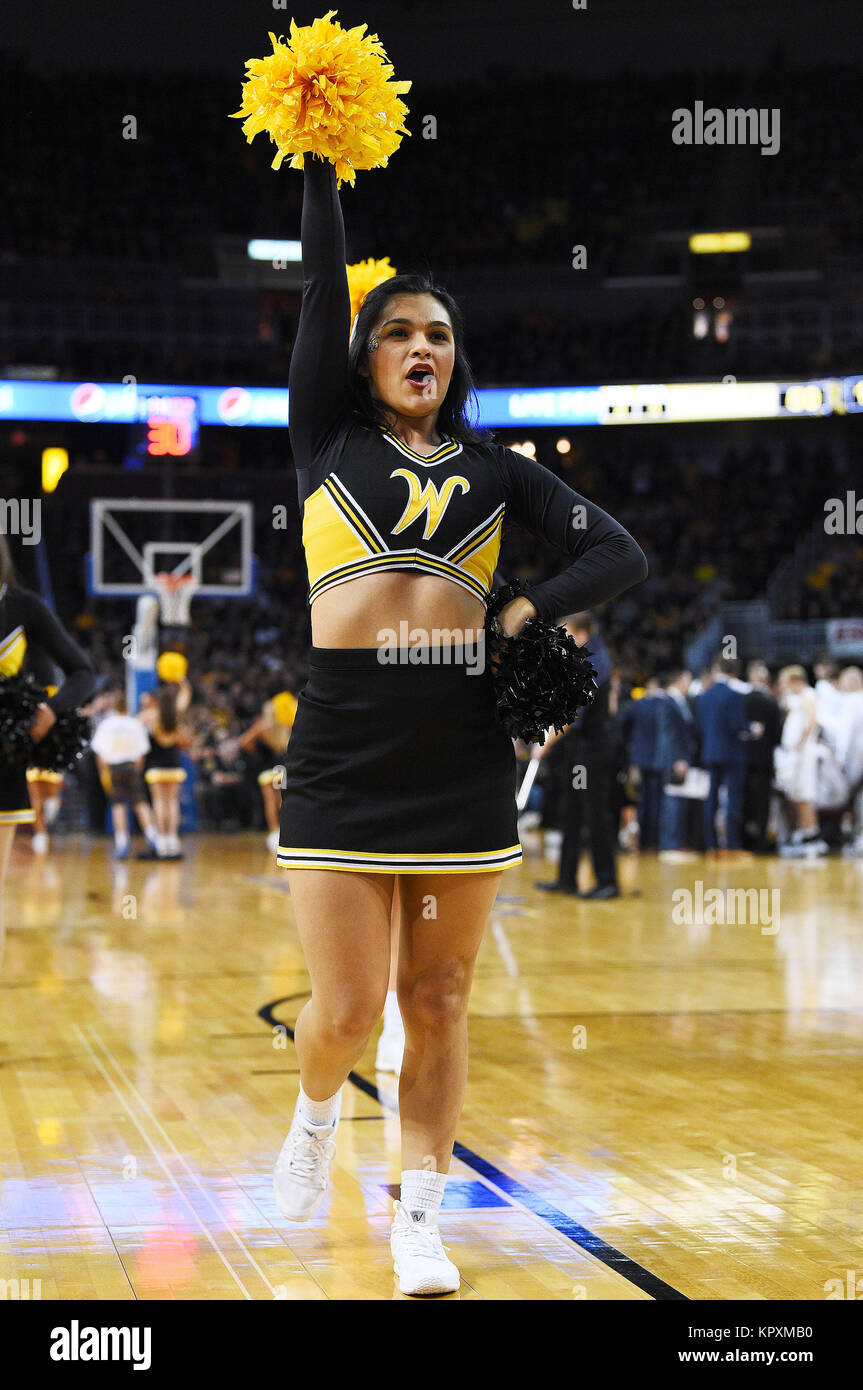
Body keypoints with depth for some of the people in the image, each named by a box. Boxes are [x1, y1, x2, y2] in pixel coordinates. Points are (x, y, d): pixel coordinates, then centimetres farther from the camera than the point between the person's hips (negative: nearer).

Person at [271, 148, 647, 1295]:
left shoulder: (493, 467, 13)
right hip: (342, 755, -2)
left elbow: (622, 555, 7)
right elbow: (323, 283, 0)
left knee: (439, 1003, 6)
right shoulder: (329, 436, 9)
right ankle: (317, 1111, 30)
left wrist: (524, 615, -6)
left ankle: (419, 1218, 17)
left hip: (465, 758, 2)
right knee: (348, 1008, -4)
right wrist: (322, 158, -7)